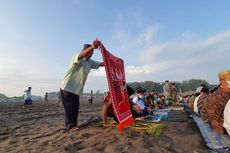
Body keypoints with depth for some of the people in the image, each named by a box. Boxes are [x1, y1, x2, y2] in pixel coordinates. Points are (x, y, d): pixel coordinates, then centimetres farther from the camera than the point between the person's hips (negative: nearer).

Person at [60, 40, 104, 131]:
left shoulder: (90, 62, 9)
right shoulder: (77, 57, -13)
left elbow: (102, 64, 10)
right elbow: (82, 54, -38)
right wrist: (92, 47, -56)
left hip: (77, 89, 7)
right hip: (67, 87, -7)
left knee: (75, 108, 10)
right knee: (69, 107, -5)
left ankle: (73, 125, 22)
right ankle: (70, 126, 4)